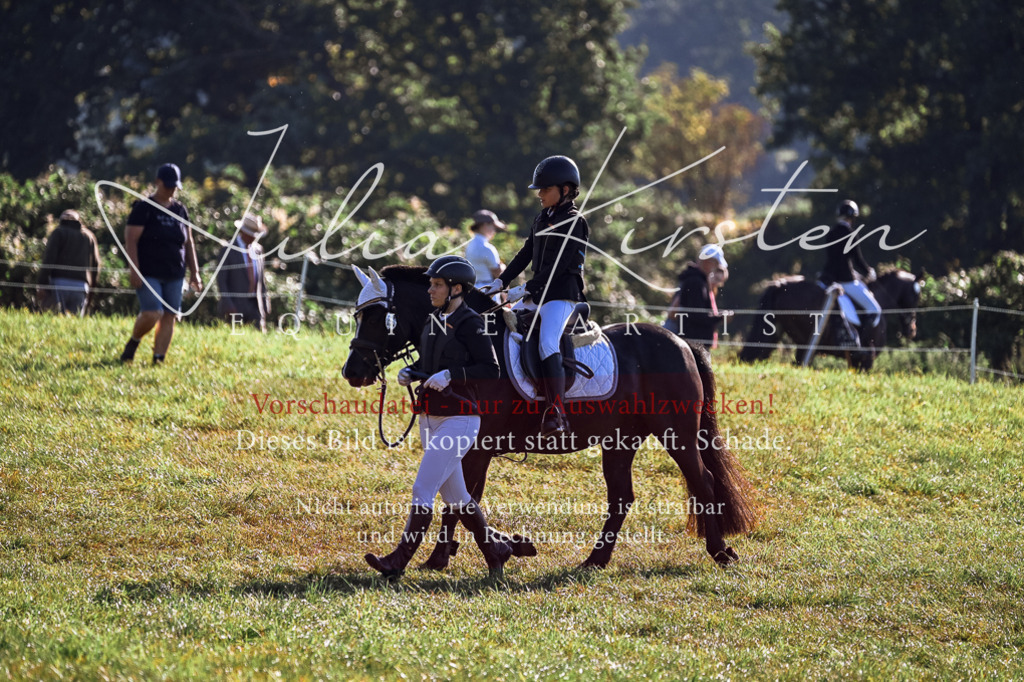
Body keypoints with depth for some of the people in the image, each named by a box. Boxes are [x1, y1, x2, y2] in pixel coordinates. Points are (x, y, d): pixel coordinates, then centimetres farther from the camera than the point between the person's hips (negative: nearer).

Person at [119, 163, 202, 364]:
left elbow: (188, 243, 19)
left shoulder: (180, 210, 13)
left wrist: (194, 272, 14)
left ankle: (158, 359, 4)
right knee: (152, 314, -17)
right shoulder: (144, 208, -4)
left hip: (174, 275, 6)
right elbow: (131, 240, -9)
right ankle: (132, 343, 10)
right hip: (148, 274, -6)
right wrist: (134, 271, -16)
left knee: (169, 317, 0)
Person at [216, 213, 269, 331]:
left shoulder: (258, 249, 12)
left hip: (255, 305, 4)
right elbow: (221, 280, -5)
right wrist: (228, 306, -13)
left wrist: (265, 304, 11)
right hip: (236, 306, -4)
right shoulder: (228, 250, -4)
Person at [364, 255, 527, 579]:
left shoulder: (470, 324, -12)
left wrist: (450, 374, -24)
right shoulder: (433, 321, 11)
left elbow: (490, 368, -15)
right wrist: (410, 372, 3)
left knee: (423, 490, -12)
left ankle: (398, 562, -12)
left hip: (458, 421, -9)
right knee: (454, 496, 15)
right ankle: (495, 551, 28)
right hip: (431, 419, 9)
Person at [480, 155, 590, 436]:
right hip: (541, 294, 10)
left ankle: (557, 413, -36)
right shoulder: (542, 218, 16)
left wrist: (528, 288, -20)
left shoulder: (573, 222, -11)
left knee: (547, 344, -28)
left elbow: (559, 265, -18)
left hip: (562, 294, -10)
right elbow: (526, 254, 19)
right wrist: (501, 281, 10)